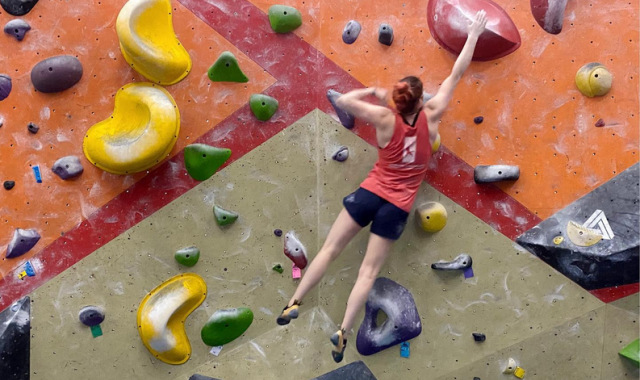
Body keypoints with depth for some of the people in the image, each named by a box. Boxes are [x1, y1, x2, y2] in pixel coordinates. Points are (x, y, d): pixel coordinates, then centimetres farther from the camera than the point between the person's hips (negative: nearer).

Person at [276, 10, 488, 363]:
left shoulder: (386, 119, -10)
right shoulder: (430, 117, -6)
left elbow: (342, 101, -11)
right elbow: (456, 75, 1)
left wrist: (373, 91, 1)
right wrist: (473, 35, 10)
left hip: (369, 195, -1)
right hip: (397, 208, 1)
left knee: (329, 249, 10)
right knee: (369, 270, 6)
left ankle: (294, 303, 11)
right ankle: (343, 333, 6)